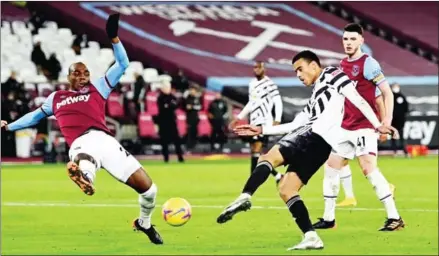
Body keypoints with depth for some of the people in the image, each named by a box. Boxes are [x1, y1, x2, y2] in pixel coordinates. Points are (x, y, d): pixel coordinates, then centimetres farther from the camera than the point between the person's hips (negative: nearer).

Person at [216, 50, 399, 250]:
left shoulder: (331, 75, 12)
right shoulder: (315, 98, 36)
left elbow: (357, 100, 2)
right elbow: (295, 125, 32)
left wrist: (377, 125, -7)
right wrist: (261, 130, 31)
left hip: (316, 136, -9)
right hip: (319, 146, 9)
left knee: (269, 158, -16)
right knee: (285, 189, 3)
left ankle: (245, 198, -37)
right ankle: (311, 237, -8)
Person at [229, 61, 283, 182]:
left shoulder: (269, 84, -8)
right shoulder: (252, 84, 16)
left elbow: (278, 102, -12)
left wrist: (277, 120, -22)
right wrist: (238, 118, 26)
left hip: (264, 122, -9)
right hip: (254, 122, 9)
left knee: (256, 150, -17)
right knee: (255, 152, 7)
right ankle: (278, 176, 19)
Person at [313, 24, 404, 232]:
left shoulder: (368, 64, -10)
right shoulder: (342, 65, 12)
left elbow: (387, 92, -12)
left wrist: (387, 119, -21)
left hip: (364, 127, -8)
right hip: (345, 127, 8)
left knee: (369, 169, -17)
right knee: (331, 167, 8)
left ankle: (394, 218, -14)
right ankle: (328, 218, 18)